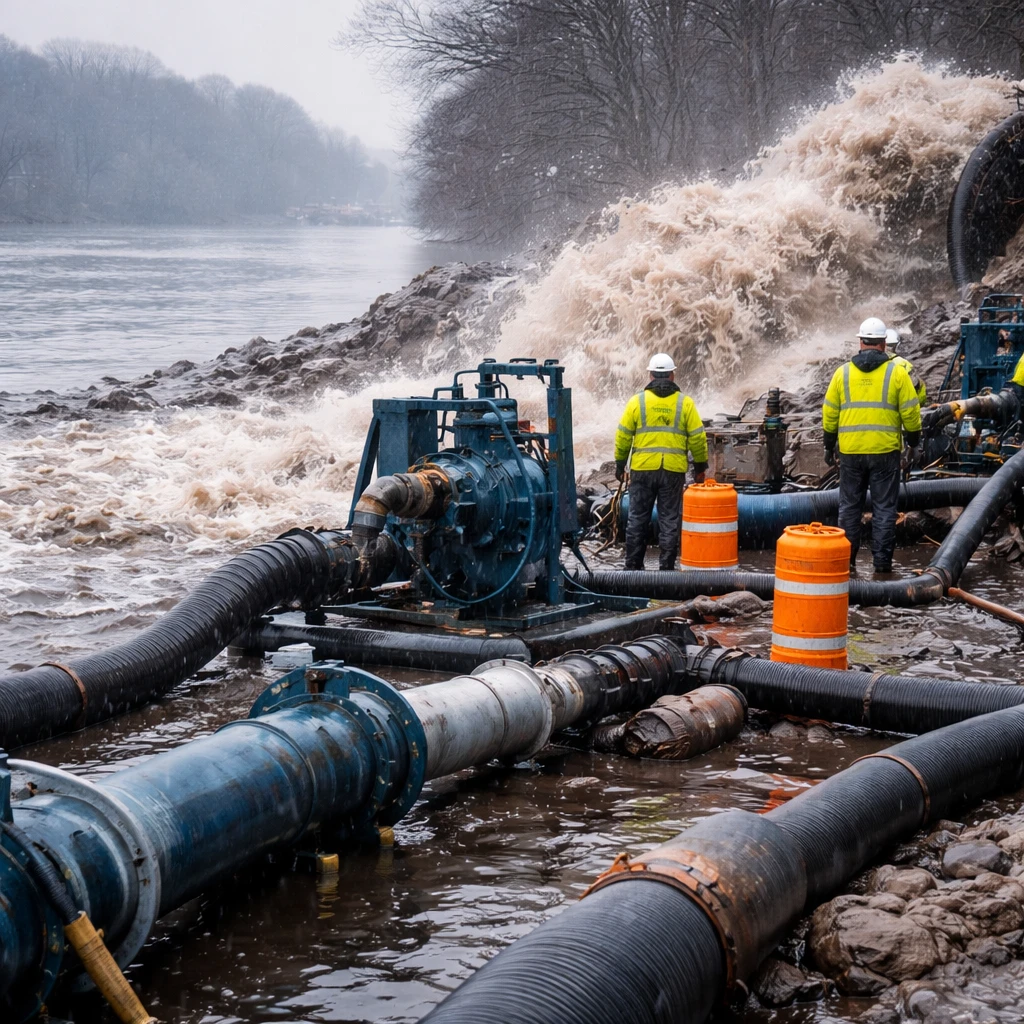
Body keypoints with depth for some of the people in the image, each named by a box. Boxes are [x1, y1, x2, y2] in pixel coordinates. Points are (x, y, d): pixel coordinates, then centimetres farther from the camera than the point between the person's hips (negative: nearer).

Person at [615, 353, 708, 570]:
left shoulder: (637, 401, 0)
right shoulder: (685, 403, 1)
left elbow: (623, 436, 2)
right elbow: (697, 438, 1)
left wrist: (620, 464, 12)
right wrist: (700, 466, 12)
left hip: (642, 469, 0)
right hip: (673, 470, 0)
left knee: (638, 519, 9)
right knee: (670, 520, 6)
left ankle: (633, 566, 13)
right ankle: (667, 567, 5)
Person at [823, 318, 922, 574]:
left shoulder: (843, 372, 3)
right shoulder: (896, 372, -2)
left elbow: (829, 413, 6)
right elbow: (910, 412, -2)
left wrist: (829, 446, 16)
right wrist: (914, 441, 13)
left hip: (850, 451, 2)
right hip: (885, 451, -2)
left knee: (849, 507, 11)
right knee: (884, 508, 4)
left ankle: (846, 558, 13)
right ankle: (882, 561, 4)